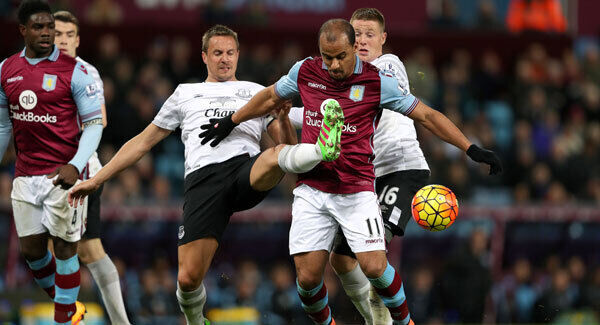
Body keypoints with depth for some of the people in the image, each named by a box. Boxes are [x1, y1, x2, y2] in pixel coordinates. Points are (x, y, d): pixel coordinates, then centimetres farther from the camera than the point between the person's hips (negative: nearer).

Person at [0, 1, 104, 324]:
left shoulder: (74, 71, -8)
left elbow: (94, 123, -6)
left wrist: (75, 166, -19)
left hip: (63, 174, -4)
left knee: (64, 245, -4)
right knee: (30, 249, 5)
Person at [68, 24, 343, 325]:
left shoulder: (256, 92, 27)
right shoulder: (185, 94, 29)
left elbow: (287, 143, 22)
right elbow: (143, 141, 31)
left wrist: (282, 117, -2)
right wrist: (96, 180, 26)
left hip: (247, 166, 0)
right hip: (203, 180, 0)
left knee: (277, 156, -39)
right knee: (188, 278, -13)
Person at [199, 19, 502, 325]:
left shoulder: (377, 82, -7)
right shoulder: (304, 72, 1)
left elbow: (427, 115, -2)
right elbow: (270, 97, 22)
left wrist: (470, 148, -6)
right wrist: (230, 122, 31)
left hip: (357, 191, -2)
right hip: (311, 190, 2)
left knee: (374, 267, -16)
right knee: (307, 276, -6)